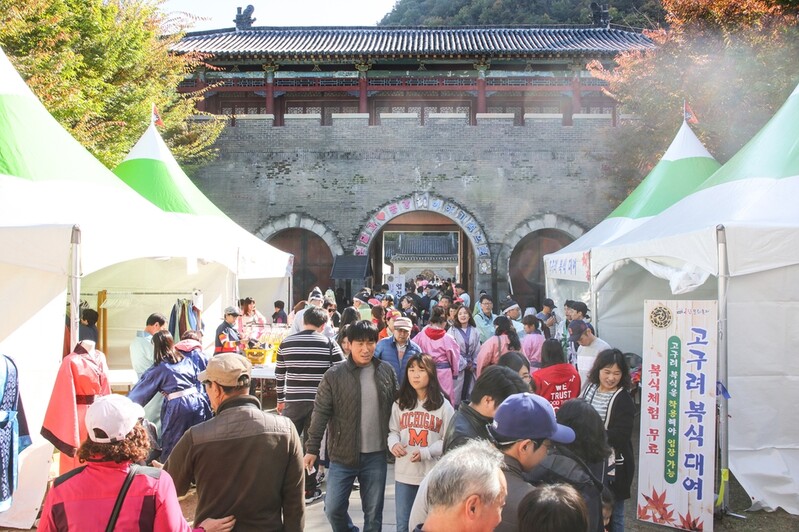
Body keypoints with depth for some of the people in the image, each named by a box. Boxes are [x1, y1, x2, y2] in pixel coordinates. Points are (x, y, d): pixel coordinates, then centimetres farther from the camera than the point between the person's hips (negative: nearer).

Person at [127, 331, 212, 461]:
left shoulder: (159, 369, 2)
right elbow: (200, 380, 14)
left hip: (177, 407, -5)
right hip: (197, 401, 5)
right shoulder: (187, 361, 14)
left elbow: (141, 390, 8)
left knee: (171, 450, 6)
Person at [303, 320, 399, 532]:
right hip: (343, 455, -2)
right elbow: (320, 414, -7)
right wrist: (312, 449, -9)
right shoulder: (334, 375, -8)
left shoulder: (387, 371, 0)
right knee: (333, 508, 2)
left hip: (376, 456, 2)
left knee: (373, 513, 11)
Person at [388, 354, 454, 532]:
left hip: (433, 475, -2)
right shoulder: (400, 403, 6)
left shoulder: (443, 405, -3)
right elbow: (393, 431, 9)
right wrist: (394, 443, -14)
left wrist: (426, 452, -18)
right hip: (404, 473, 2)